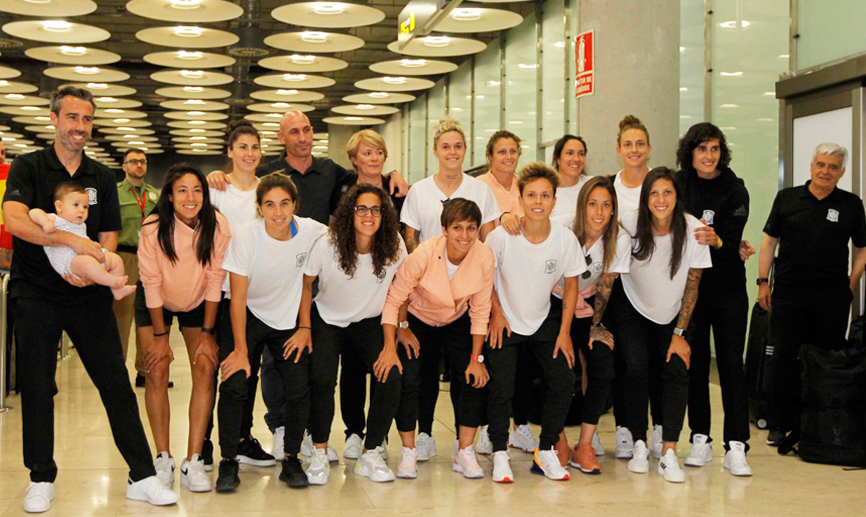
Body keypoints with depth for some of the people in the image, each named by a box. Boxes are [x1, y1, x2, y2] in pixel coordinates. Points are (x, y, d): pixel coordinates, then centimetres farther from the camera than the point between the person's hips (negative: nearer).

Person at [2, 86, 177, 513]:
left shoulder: (102, 178, 10)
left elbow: (108, 238, 6)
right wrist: (72, 241, -27)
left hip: (89, 296, 2)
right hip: (35, 294, -2)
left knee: (117, 385, -1)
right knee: (36, 389, 4)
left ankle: (142, 477, 4)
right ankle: (42, 478, 19)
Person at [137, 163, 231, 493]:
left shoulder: (216, 226, -22)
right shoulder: (154, 228, -25)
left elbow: (215, 280, -14)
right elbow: (152, 282, -17)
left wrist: (207, 333, -11)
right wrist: (159, 335, -13)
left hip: (197, 304, 1)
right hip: (155, 304, -1)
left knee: (205, 369, -11)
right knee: (157, 371, -12)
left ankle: (193, 461, -10)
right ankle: (163, 457, -2)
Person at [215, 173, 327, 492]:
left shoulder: (311, 232, -15)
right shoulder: (246, 236, -20)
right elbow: (238, 297, -16)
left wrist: (305, 326, -1)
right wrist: (241, 349, -17)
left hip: (288, 320, 2)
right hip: (247, 317, -2)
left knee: (299, 388, -9)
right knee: (235, 384, -17)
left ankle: (291, 460, 9)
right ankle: (228, 461, -3)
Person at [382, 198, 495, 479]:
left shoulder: (484, 257, -22)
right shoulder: (424, 254, -30)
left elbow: (480, 310, -11)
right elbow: (393, 300, -21)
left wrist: (476, 357, -11)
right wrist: (390, 346, -28)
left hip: (456, 322, 2)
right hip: (417, 320, -2)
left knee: (475, 378, -15)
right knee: (406, 379, -18)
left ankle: (464, 452, -3)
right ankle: (409, 451, -1)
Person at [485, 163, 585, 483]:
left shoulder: (566, 239, -15)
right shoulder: (501, 236, -21)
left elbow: (571, 284, -1)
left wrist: (564, 331, -2)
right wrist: (496, 313, -6)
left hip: (544, 320, 3)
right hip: (505, 321, -2)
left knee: (564, 381, -6)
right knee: (501, 388, -11)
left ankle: (546, 452, 12)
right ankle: (500, 455, 8)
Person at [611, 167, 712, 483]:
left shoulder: (693, 231, -17)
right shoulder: (631, 225, -18)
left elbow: (692, 286, -8)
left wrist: (679, 334, -8)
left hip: (672, 314, 1)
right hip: (632, 309, -1)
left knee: (677, 371, -15)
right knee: (636, 370, -15)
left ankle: (668, 454, -14)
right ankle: (639, 445, -1)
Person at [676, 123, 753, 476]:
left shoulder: (735, 191, -6)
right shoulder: (678, 184, 3)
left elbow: (732, 242, -15)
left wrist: (716, 241, -35)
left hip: (728, 290, -2)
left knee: (731, 363, -4)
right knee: (694, 362, 5)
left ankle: (736, 447, -4)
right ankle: (700, 440, 13)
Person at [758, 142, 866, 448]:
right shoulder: (787, 198, 7)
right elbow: (769, 241, 9)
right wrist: (763, 281, 3)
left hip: (832, 297, 0)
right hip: (788, 294, 0)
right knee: (783, 359, 1)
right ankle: (780, 425, 11)